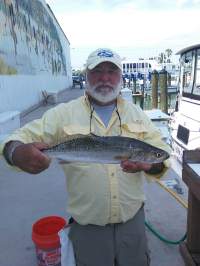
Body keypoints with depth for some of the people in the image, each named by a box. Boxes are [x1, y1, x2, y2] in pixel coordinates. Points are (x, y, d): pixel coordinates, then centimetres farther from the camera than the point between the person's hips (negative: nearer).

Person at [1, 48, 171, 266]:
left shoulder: (136, 113, 2)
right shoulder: (64, 113, -7)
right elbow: (22, 138, -10)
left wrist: (149, 164, -22)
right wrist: (18, 153, -34)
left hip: (133, 218, 3)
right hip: (87, 224, -2)